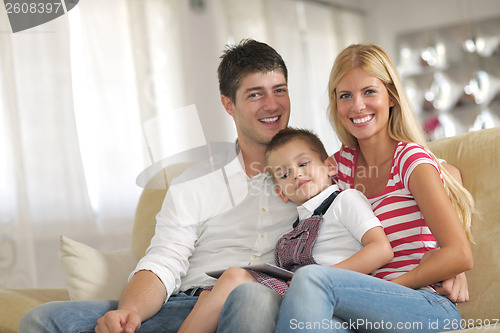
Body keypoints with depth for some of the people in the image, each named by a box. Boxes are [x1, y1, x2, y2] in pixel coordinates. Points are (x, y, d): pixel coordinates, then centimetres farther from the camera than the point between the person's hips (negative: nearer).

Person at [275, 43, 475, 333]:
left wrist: (387, 287, -13)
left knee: (311, 279, -31)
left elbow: (460, 256, -11)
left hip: (433, 310, -3)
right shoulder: (342, 163, 12)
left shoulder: (412, 159, -5)